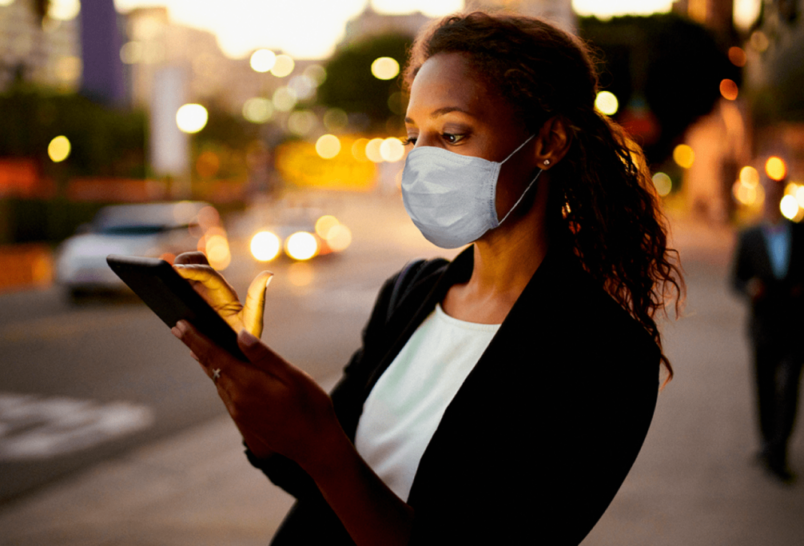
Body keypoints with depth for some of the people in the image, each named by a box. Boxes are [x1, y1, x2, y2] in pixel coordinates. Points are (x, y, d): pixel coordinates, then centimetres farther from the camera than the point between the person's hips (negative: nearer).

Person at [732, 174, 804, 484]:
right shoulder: (748, 238, 2)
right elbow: (736, 279, 2)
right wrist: (749, 289, -19)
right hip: (764, 327, 1)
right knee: (765, 391, 10)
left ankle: (775, 453, -11)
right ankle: (770, 445, 27)